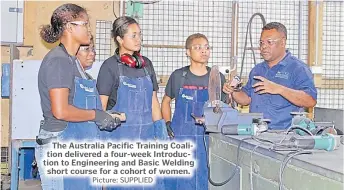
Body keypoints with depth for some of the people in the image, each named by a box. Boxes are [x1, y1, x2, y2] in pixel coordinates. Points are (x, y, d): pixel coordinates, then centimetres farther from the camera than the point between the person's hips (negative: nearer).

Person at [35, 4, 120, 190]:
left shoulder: (71, 60, 14)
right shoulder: (58, 60, -15)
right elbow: (61, 111, -23)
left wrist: (103, 118, 8)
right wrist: (96, 115, -12)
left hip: (76, 145, 9)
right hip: (60, 146, -9)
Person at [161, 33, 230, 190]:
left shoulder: (218, 78, 4)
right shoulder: (178, 76, 2)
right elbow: (166, 101, 15)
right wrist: (168, 124, 3)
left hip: (208, 138, 1)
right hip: (180, 138, -1)